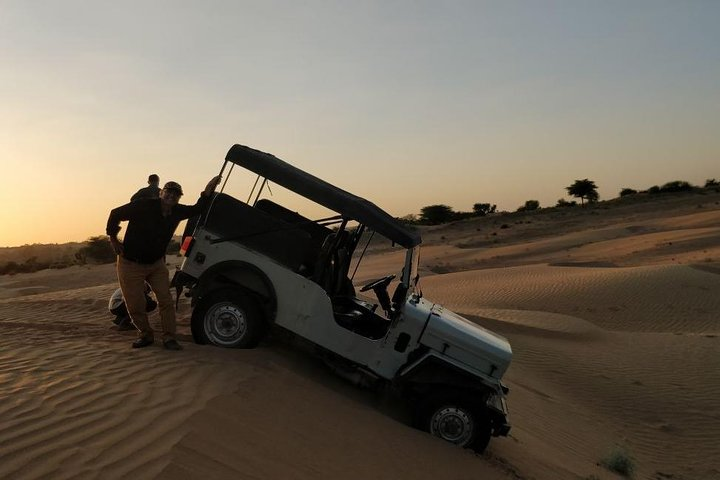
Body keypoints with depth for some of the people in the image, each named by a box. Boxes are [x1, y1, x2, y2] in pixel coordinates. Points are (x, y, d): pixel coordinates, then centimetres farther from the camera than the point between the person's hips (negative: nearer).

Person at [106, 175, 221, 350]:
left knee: (166, 300, -6)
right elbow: (116, 213, -10)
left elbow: (197, 209, 9)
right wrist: (113, 238, -7)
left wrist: (208, 190, -6)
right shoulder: (143, 206, -21)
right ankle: (145, 334, 20)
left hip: (156, 263, 4)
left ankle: (169, 337, 2)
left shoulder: (177, 211, -5)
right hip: (131, 264, -4)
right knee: (135, 306, -2)